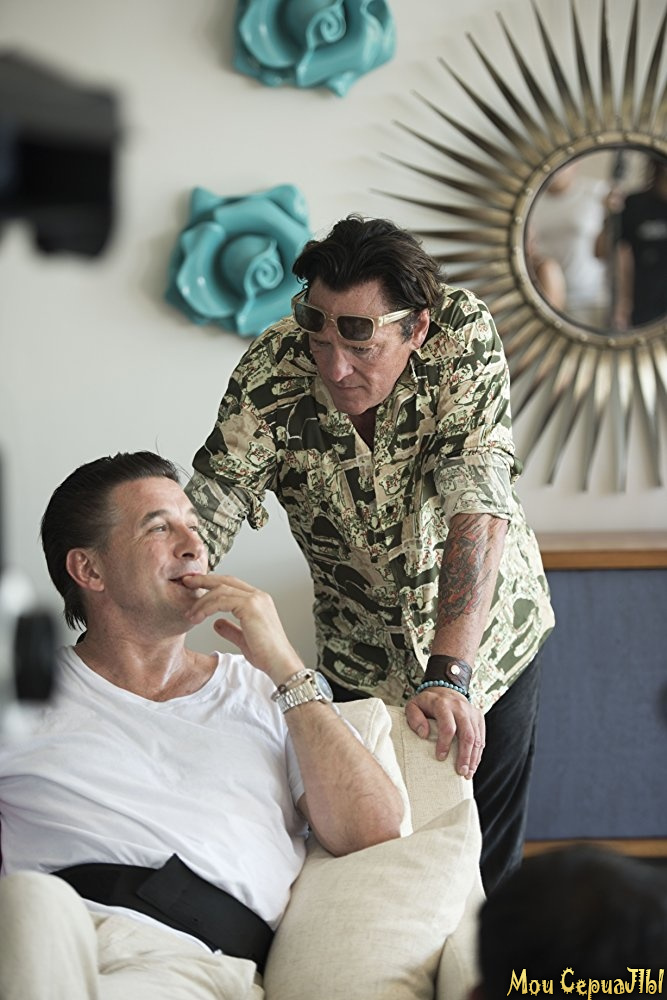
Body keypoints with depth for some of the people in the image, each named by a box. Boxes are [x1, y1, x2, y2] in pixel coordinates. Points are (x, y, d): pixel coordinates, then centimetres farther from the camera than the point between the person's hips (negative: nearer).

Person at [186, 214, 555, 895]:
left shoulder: (464, 339, -28)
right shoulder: (271, 375, -24)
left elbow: (480, 509, -36)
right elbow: (198, 528, -29)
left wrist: (449, 674, -46)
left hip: (487, 634, -1)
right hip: (363, 657, 1)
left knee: (486, 862, 12)